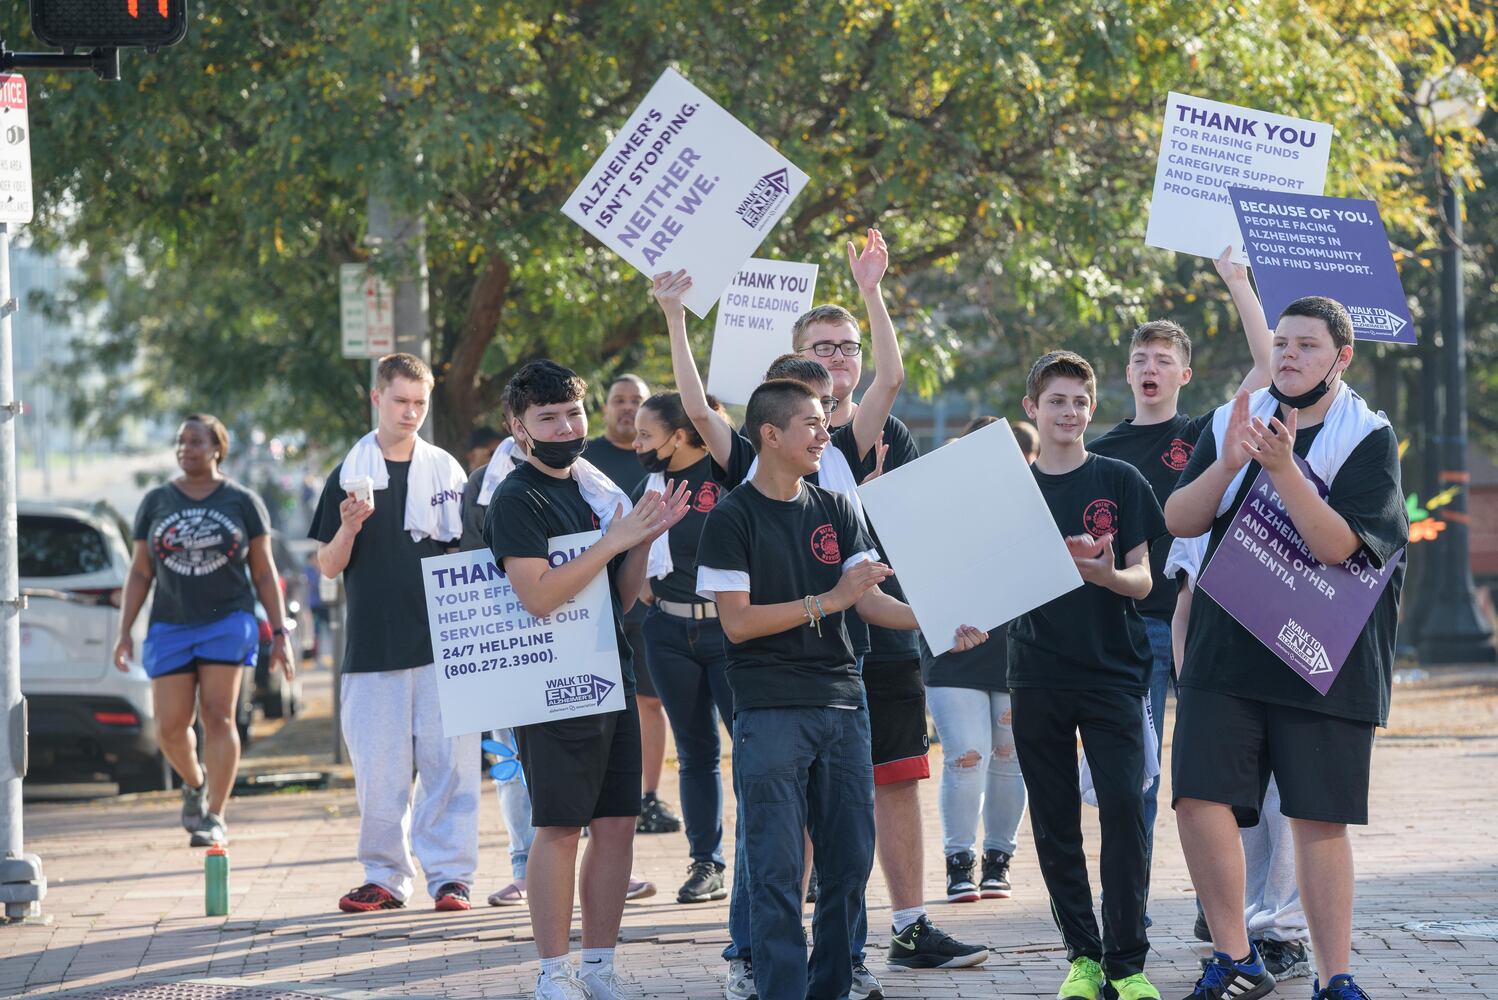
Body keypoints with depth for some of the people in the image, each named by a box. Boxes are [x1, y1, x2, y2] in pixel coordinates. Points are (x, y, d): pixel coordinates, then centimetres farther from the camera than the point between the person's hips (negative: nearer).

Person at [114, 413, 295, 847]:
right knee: (170, 727, -3)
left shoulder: (243, 503, 3)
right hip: (170, 627, 2)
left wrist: (280, 633, 0)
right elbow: (140, 573, 10)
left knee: (218, 716, -10)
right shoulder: (157, 502, 8)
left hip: (227, 622, -2)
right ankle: (194, 783, 28)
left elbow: (264, 573, 6)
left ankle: (215, 817, -7)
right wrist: (124, 632, 3)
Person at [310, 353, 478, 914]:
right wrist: (348, 528, -13)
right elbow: (328, 566, 6)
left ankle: (450, 874, 0)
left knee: (448, 759, -4)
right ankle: (385, 876, 10)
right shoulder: (350, 475, 6)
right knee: (378, 766, 1)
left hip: (441, 642, 0)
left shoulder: (445, 470, 9)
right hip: (373, 646, 0)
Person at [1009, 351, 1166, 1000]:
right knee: (1055, 823, 4)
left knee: (1123, 808, -11)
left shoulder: (1119, 481, 3)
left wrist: (1107, 574, -21)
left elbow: (1142, 580, 0)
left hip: (1112, 671, -2)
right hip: (1037, 673, 2)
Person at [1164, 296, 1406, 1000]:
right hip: (1226, 650, 3)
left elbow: (1335, 544, -14)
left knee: (1319, 819, -1)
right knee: (1198, 799, -8)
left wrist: (1282, 466, -25)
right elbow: (1180, 520, 3)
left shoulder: (1368, 438, -2)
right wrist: (1229, 462, -15)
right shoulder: (1232, 423, 10)